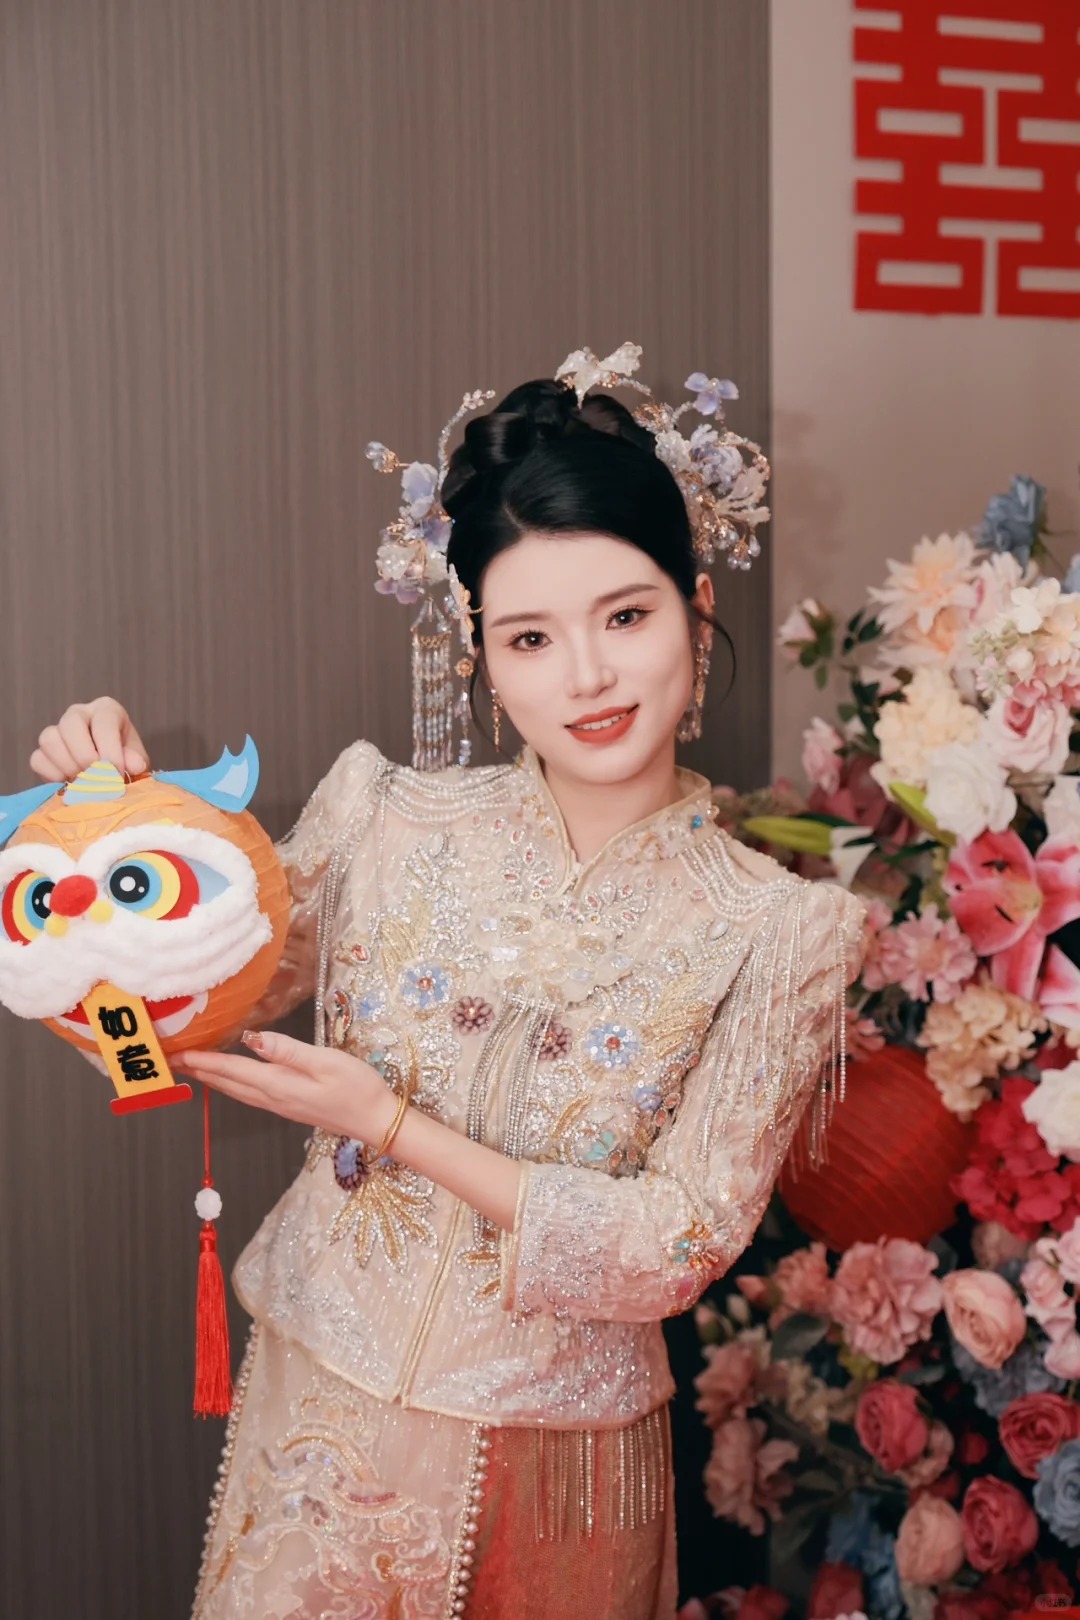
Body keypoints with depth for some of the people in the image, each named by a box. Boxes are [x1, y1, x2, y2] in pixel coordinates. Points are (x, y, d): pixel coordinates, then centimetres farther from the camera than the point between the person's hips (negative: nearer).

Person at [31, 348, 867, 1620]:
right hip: (319, 1417, 2)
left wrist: (394, 1124, -21)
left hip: (553, 1463, -1)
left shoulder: (775, 931, -12)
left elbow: (674, 1249, -15)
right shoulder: (385, 822, -7)